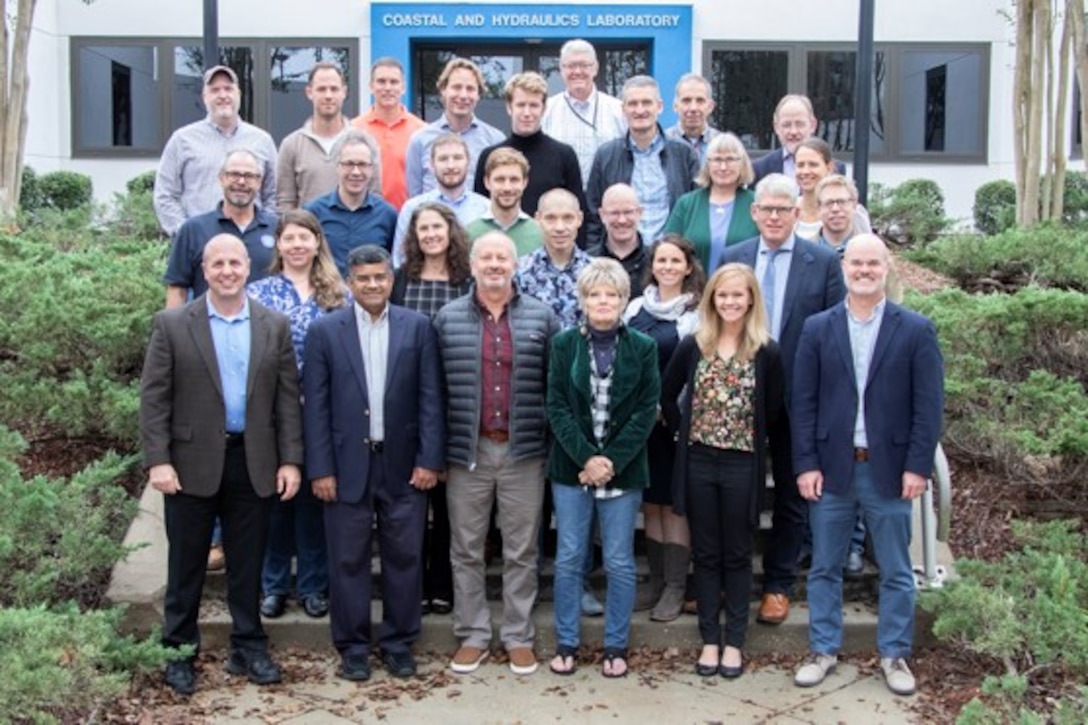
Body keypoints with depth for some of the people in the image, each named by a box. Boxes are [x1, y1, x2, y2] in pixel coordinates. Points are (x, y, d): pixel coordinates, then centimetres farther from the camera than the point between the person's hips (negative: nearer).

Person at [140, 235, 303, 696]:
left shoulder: (275, 326, 5)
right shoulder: (172, 325, -2)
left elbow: (288, 397, 4)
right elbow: (154, 398, -4)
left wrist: (290, 460, -2)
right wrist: (158, 461, -12)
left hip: (254, 463, 2)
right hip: (193, 463, -2)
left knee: (248, 564, 11)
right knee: (186, 564, 9)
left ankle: (248, 648, 24)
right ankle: (178, 652, 22)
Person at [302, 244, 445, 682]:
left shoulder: (418, 327, 2)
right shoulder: (325, 331, 0)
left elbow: (430, 398, 0)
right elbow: (316, 406, -1)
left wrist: (430, 459, -5)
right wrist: (320, 468, -6)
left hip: (404, 465, 1)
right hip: (348, 465, -1)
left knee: (403, 558, 8)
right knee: (348, 560, 7)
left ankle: (398, 644, 23)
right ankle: (353, 647, 21)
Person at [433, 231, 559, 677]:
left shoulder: (541, 318, 3)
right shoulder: (447, 319, 3)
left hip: (524, 451, 0)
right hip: (467, 451, 0)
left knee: (521, 551, 8)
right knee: (466, 550, 8)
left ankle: (519, 637, 20)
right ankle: (472, 636, 21)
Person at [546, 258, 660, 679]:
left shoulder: (643, 348, 1)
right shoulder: (564, 344, 2)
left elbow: (647, 411, -4)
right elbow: (557, 407, -3)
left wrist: (612, 461, -13)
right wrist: (586, 458, -14)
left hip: (623, 469, 0)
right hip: (571, 467, 1)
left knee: (619, 561, 6)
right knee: (569, 559, 6)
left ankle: (616, 646, 18)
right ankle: (566, 643, 18)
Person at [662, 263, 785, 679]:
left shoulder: (767, 353, -5)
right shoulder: (692, 347, 2)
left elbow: (772, 412, 1)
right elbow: (668, 395, 12)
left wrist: (747, 438, 1)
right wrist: (684, 432, 7)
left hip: (742, 465, -2)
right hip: (698, 462, 2)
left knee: (737, 555, 8)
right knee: (705, 554, 10)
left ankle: (734, 642, 19)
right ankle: (709, 640, 20)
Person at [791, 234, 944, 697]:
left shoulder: (916, 330, 0)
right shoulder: (817, 329, 3)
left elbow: (928, 405, -3)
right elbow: (803, 402, 1)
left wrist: (918, 466, -8)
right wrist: (806, 464, -5)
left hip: (890, 470, -1)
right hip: (831, 468, 1)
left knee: (896, 571, 9)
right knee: (824, 568, 10)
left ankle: (894, 655, 22)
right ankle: (823, 650, 22)